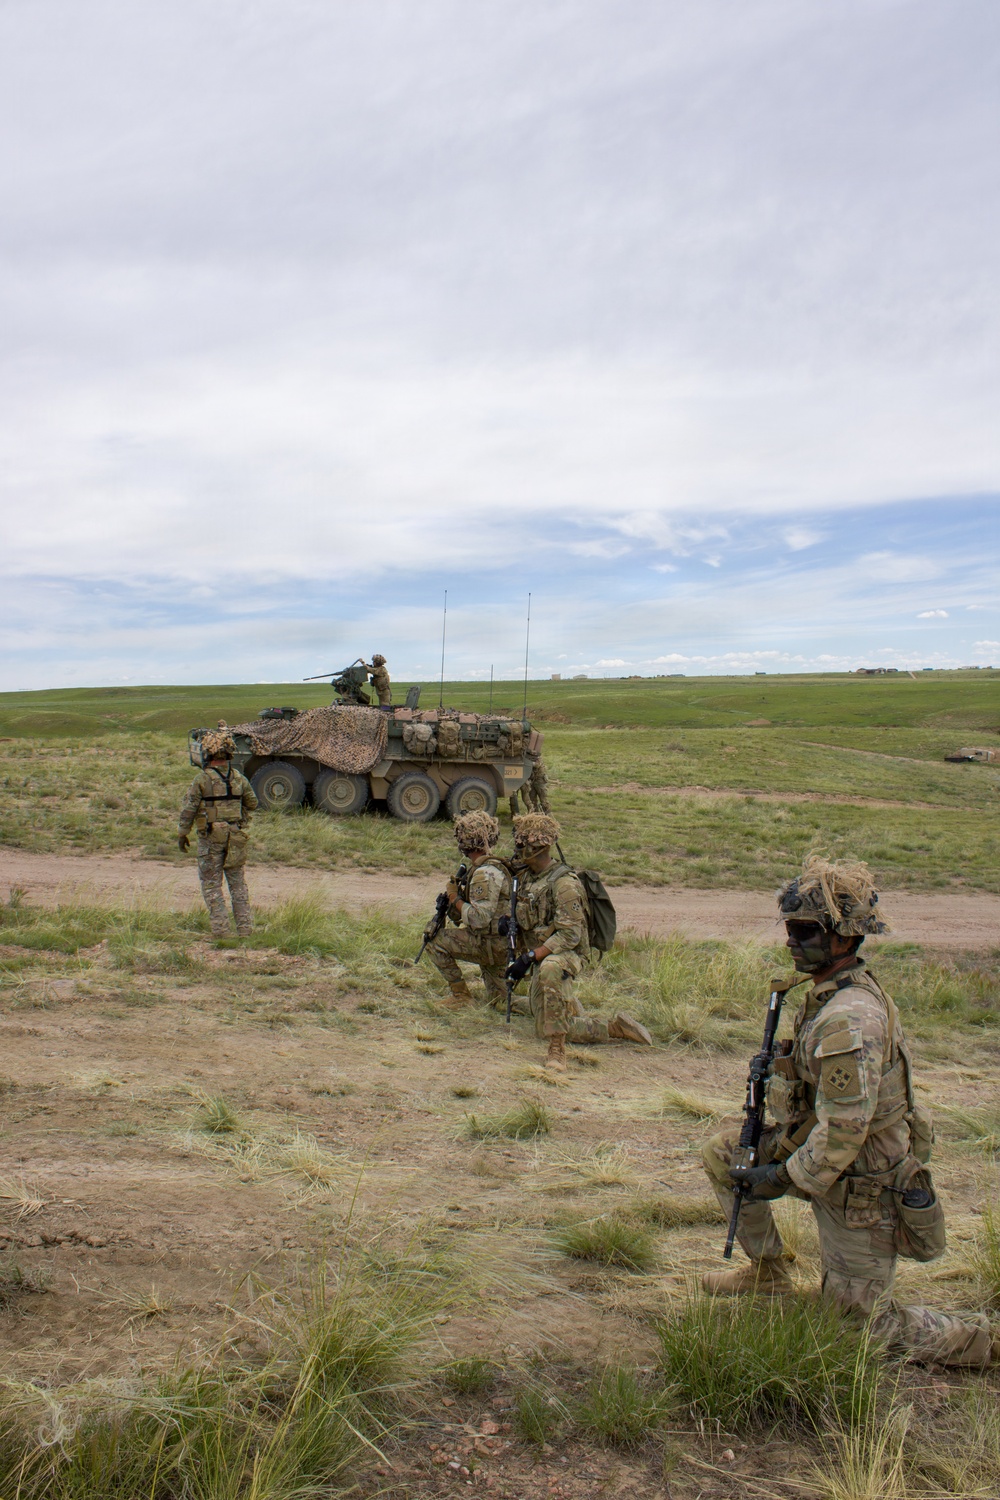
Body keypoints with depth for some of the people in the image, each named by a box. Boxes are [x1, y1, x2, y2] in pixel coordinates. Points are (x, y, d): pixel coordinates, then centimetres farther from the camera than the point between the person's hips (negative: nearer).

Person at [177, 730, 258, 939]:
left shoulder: (202, 779, -12)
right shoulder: (239, 778, 1)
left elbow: (188, 810, -9)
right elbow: (252, 804, 12)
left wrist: (182, 835, 2)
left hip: (211, 838, -4)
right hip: (236, 839, 4)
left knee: (212, 885, 5)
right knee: (238, 884, 12)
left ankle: (220, 929, 1)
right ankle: (245, 928, 12)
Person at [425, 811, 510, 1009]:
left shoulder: (486, 873, -22)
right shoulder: (494, 865, 11)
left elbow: (479, 919, -28)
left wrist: (455, 899, -13)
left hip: (492, 944, -10)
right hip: (503, 943, 10)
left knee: (433, 939, -3)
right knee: (497, 999, 27)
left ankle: (461, 995, 3)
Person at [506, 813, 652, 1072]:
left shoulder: (563, 884, -22)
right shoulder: (525, 876, 2)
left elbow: (570, 935, -26)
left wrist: (529, 958, -30)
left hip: (566, 953, -9)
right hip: (540, 957, 9)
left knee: (550, 969, -44)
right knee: (544, 1027, 14)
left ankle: (558, 1048, -35)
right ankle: (614, 1028, 28)